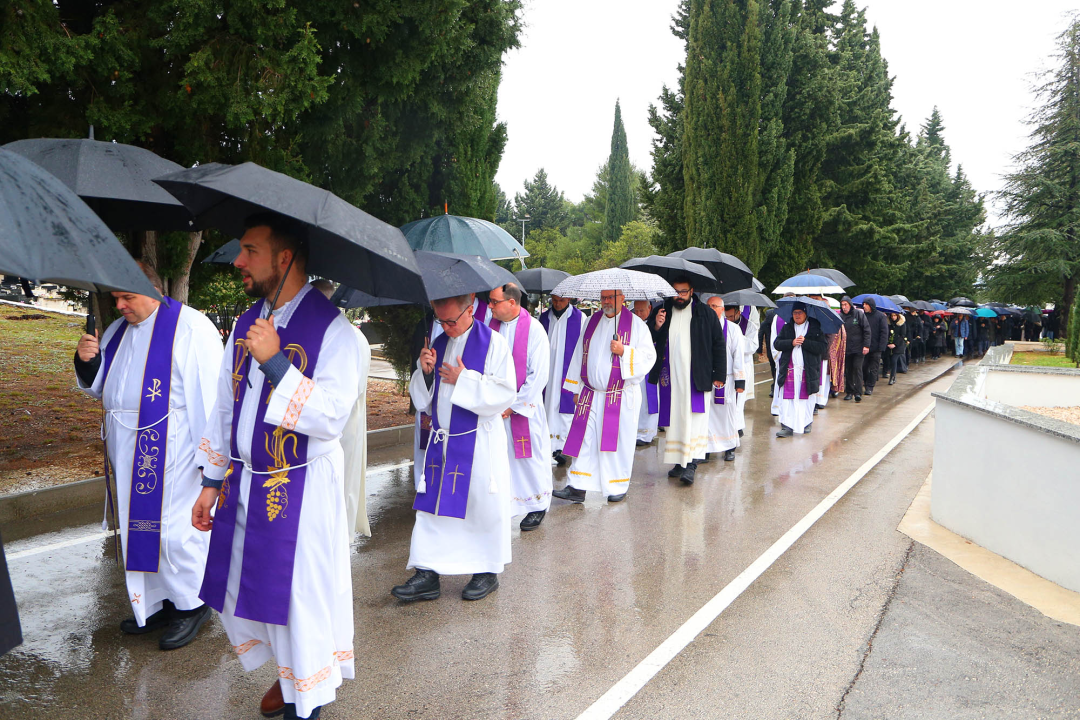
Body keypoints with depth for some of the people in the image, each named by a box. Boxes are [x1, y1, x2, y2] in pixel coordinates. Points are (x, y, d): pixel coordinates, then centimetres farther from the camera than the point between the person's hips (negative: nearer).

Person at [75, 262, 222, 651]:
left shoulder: (190, 327, -13)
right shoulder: (118, 331, 11)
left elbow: (210, 395, -16)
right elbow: (100, 388, 20)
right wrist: (87, 362, -3)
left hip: (172, 454, -8)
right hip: (129, 452, 8)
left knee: (174, 529, 0)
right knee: (140, 525, 15)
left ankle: (192, 603, 20)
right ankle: (158, 602, 32)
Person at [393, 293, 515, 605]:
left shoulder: (493, 342, -8)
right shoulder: (438, 344, 9)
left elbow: (506, 394, -13)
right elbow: (422, 399, 12)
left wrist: (464, 380, -17)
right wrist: (425, 372, -8)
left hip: (479, 443, -5)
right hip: (441, 440, 5)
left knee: (483, 506, 6)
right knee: (432, 506, 5)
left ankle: (488, 572, 23)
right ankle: (427, 575, 15)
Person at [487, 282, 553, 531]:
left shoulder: (534, 330, -10)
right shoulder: (491, 327, 3)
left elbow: (538, 375, -11)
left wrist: (514, 405, -12)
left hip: (524, 406, -4)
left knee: (530, 457, 6)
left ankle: (537, 506, 24)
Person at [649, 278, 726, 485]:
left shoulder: (706, 314, 2)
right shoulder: (663, 312, 9)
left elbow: (718, 345, 5)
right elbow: (650, 343, 12)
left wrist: (719, 374, 0)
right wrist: (657, 328, -8)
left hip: (695, 378, -3)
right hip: (669, 378, 3)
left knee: (694, 420, -8)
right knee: (674, 419, 7)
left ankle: (691, 464, -8)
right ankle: (679, 461, 16)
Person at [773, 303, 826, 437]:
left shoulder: (815, 328, 3)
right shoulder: (787, 328, 11)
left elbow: (822, 348, -6)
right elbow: (777, 344, 3)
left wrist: (805, 342, -16)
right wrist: (791, 343, -13)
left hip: (808, 370, -1)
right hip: (789, 369, 1)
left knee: (807, 398, 8)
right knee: (787, 399, -5)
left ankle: (807, 423, 24)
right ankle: (787, 426, -5)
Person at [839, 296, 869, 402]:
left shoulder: (859, 314, -4)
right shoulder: (840, 316, 5)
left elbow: (867, 330, -5)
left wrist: (866, 345, -11)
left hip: (858, 348, -4)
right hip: (846, 349, 4)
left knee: (857, 368, -9)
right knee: (848, 370, 6)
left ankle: (858, 393, -7)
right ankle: (849, 392, 15)